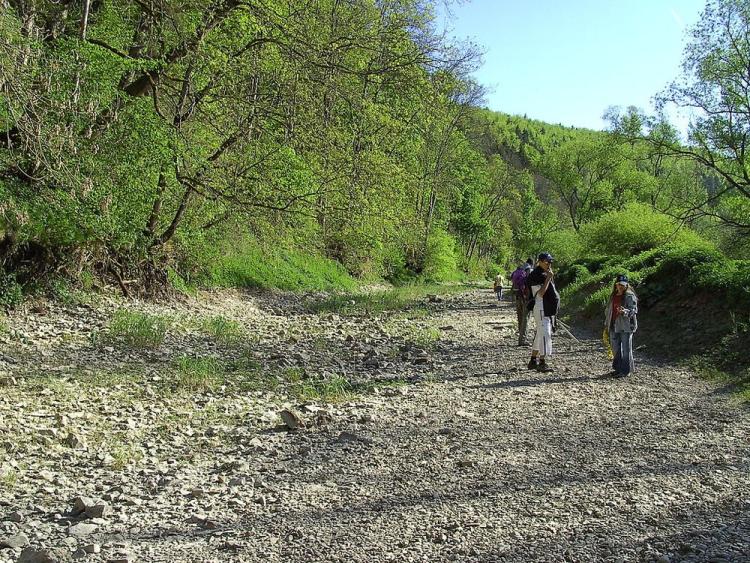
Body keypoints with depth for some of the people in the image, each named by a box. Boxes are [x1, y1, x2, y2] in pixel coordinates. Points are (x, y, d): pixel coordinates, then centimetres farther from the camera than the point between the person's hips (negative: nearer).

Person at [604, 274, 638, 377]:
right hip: (614, 326, 7)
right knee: (616, 348, 13)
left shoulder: (630, 296, -7)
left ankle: (626, 370, 4)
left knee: (626, 349, -2)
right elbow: (608, 310, 21)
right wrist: (607, 323, 17)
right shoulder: (613, 296, 13)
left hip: (626, 326, -7)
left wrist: (625, 311, -34)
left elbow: (634, 310, -15)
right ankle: (618, 368, 25)